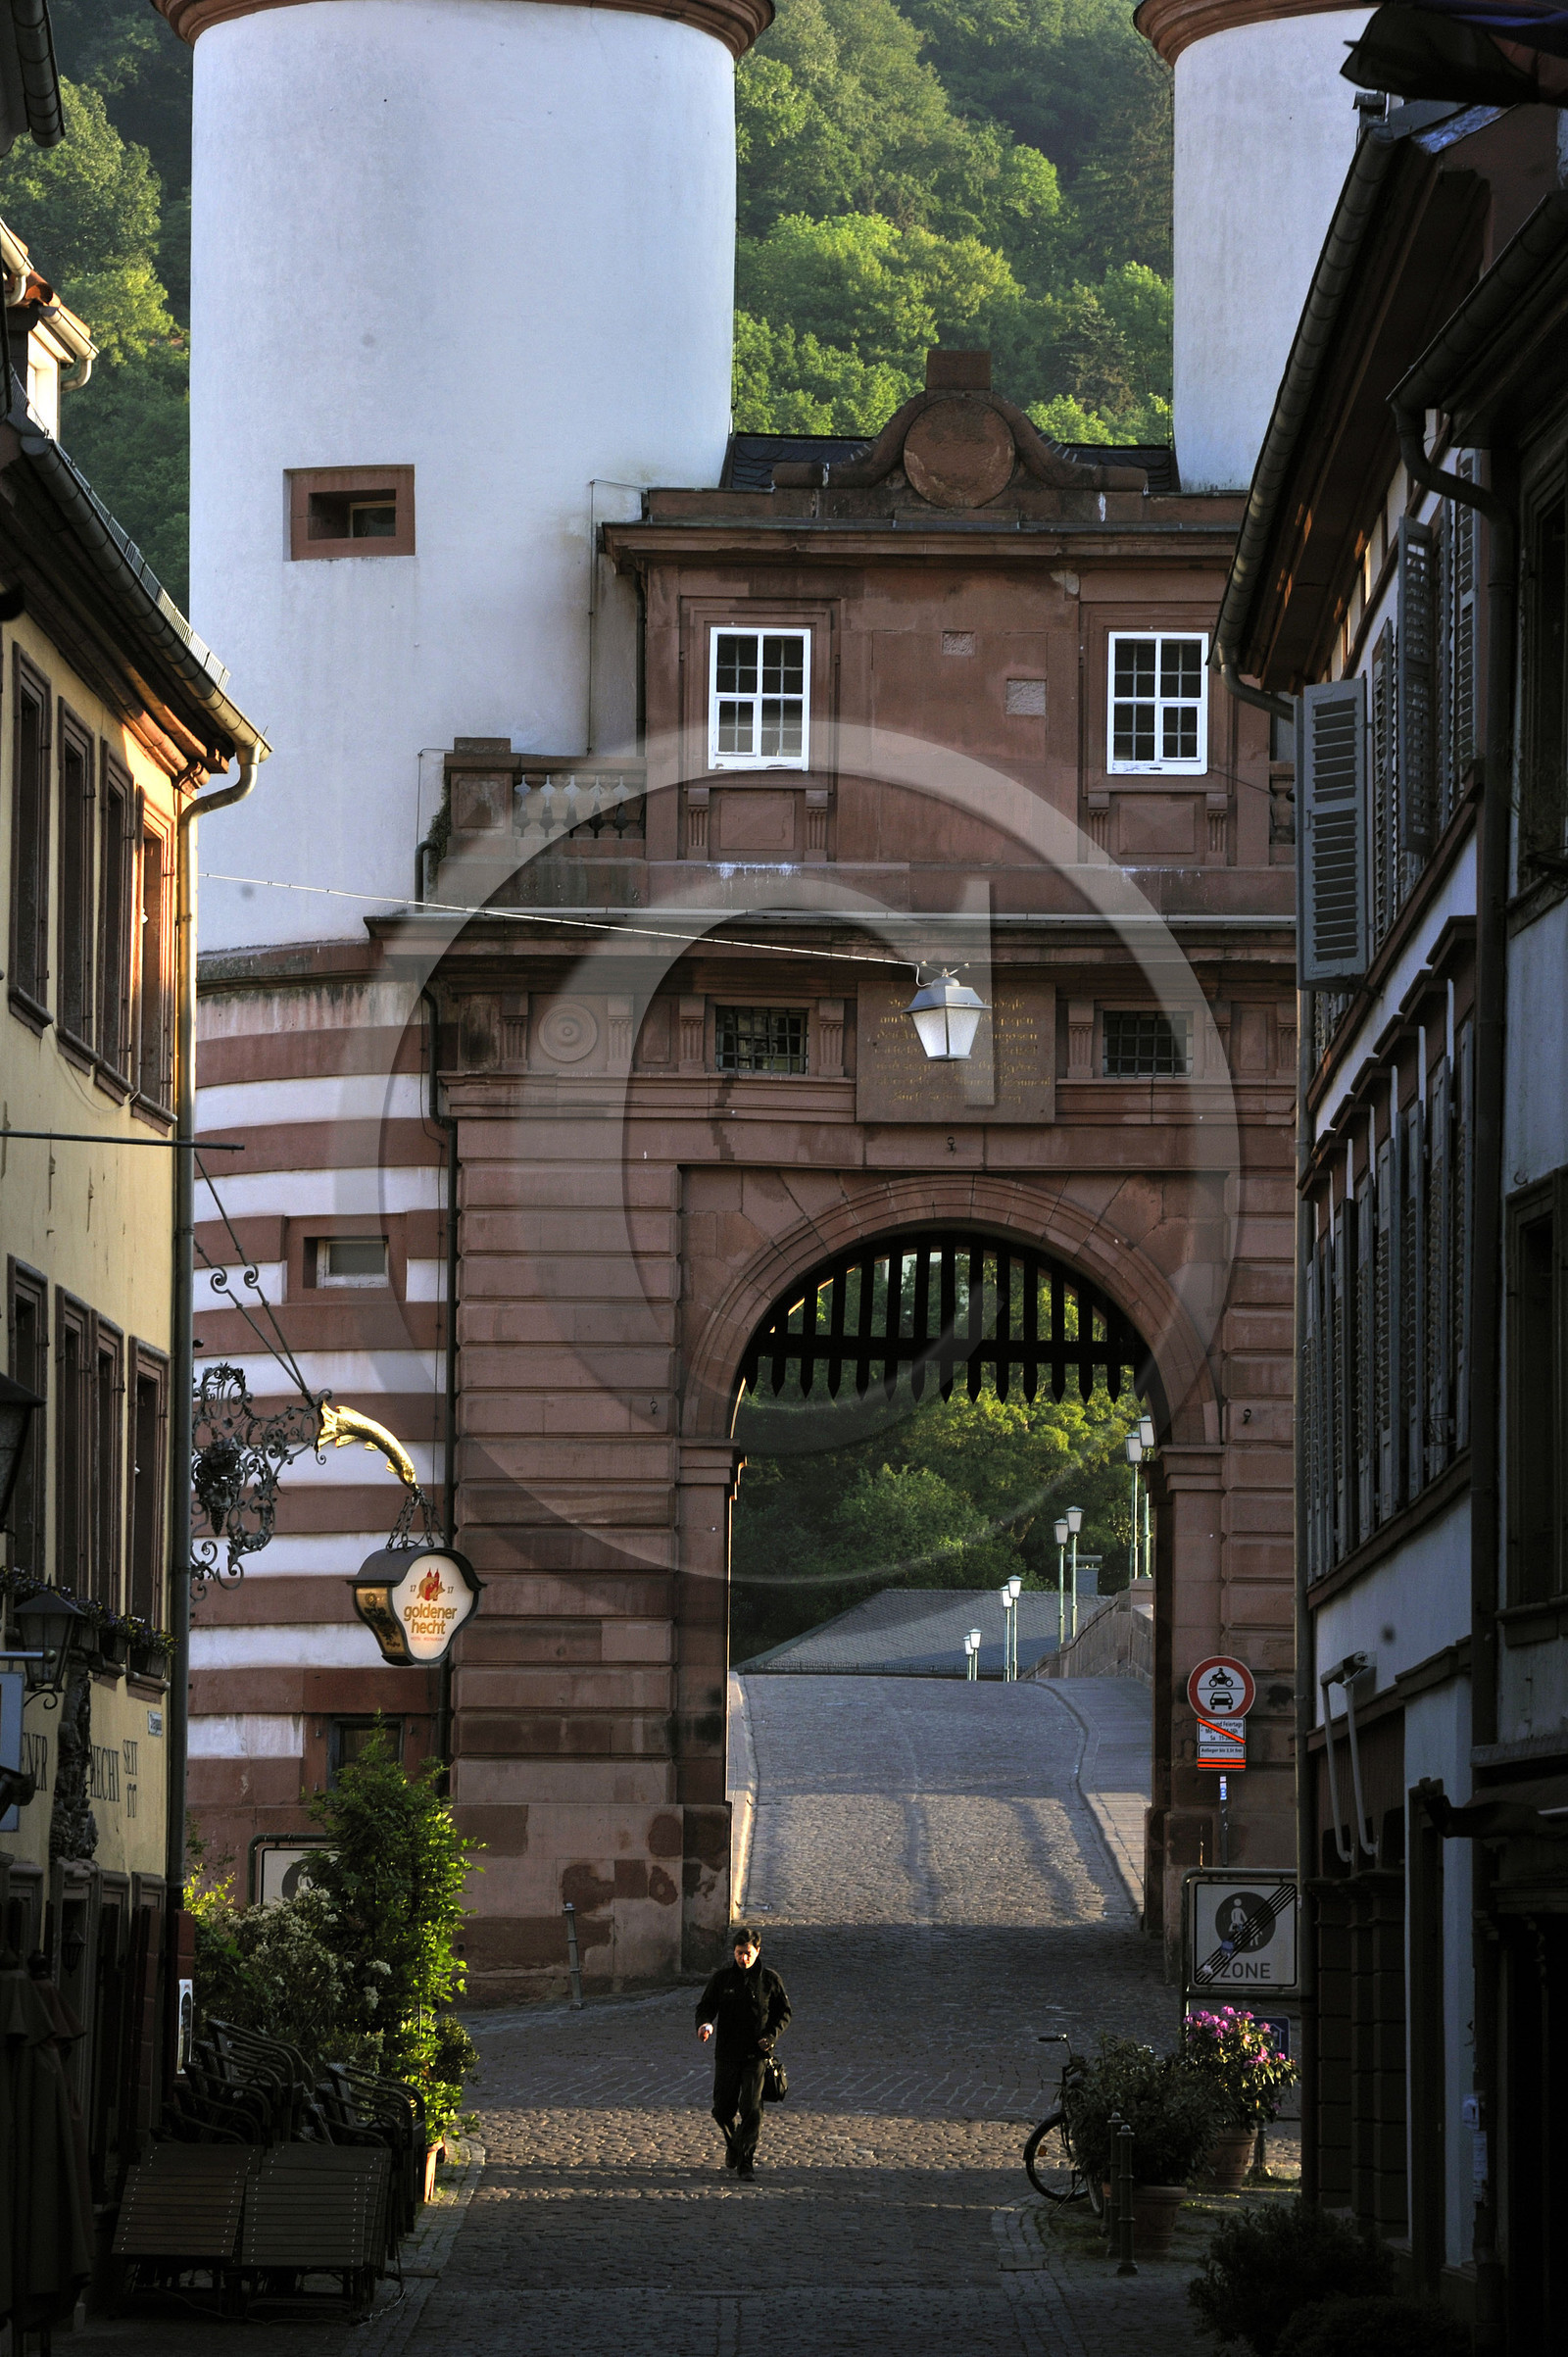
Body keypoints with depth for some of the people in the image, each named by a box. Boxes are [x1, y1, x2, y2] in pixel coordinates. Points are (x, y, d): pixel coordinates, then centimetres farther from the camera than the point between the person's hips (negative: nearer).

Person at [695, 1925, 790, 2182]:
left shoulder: (770, 1980, 0)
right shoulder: (723, 1978, 2)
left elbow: (783, 2012, 8)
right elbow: (707, 2005, 5)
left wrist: (772, 2035, -9)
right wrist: (704, 2024, -18)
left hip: (757, 2055, -2)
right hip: (727, 2053, 2)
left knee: (751, 2109, -10)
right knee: (723, 2108, 7)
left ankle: (745, 2163, -6)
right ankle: (733, 2142, 38)